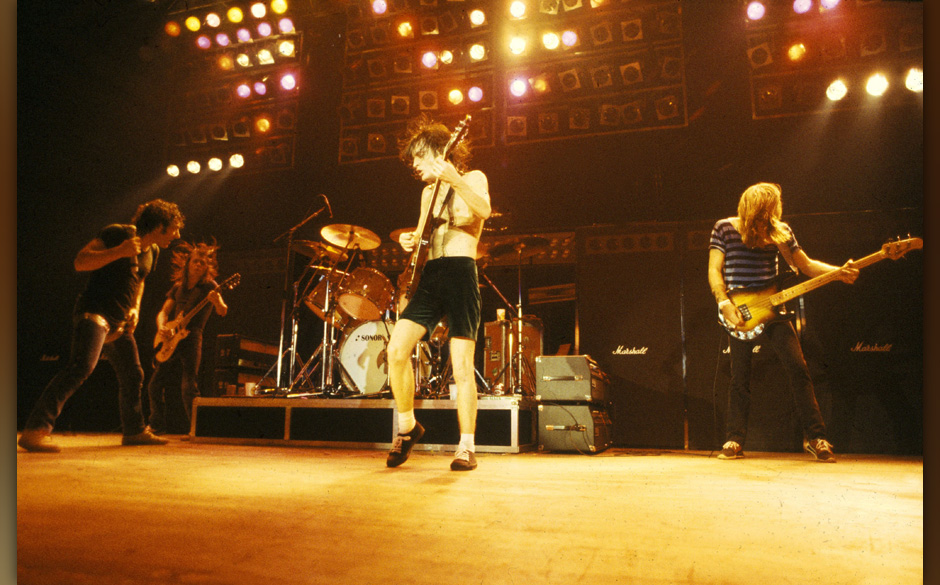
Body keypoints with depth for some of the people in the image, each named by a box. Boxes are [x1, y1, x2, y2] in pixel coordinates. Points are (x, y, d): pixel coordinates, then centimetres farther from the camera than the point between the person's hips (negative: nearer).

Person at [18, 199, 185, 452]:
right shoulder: (118, 233, -10)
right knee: (82, 366, -27)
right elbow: (80, 262, -15)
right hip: (94, 313, -9)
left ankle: (135, 431, 29)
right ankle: (35, 430, -26)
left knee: (133, 376, 13)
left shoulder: (152, 251, 14)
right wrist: (119, 252, -25)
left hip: (119, 323, 9)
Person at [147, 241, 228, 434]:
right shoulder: (178, 286, 16)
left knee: (188, 386, -15)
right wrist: (161, 328, -7)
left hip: (192, 337, -6)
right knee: (155, 385, 7)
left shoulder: (209, 285, 0)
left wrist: (217, 301, -37)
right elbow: (164, 311, 15)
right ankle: (157, 426, 22)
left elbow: (223, 311, -14)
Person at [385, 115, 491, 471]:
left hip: (461, 273, -6)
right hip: (429, 276, 6)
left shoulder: (472, 179, 4)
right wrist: (411, 241, 6)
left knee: (462, 366, -8)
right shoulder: (428, 192, 22)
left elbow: (484, 210, -19)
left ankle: (467, 448, 2)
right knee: (396, 351, -9)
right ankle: (407, 427, 10)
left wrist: (453, 178, -32)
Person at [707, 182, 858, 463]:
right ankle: (734, 441, 13)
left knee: (798, 368, -5)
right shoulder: (725, 228, -1)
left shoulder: (780, 231, 8)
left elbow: (805, 264, 11)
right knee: (740, 378, 1)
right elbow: (715, 270, -4)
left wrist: (839, 272, -5)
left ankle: (815, 436, 6)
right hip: (739, 311, -2)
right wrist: (724, 303, -17)